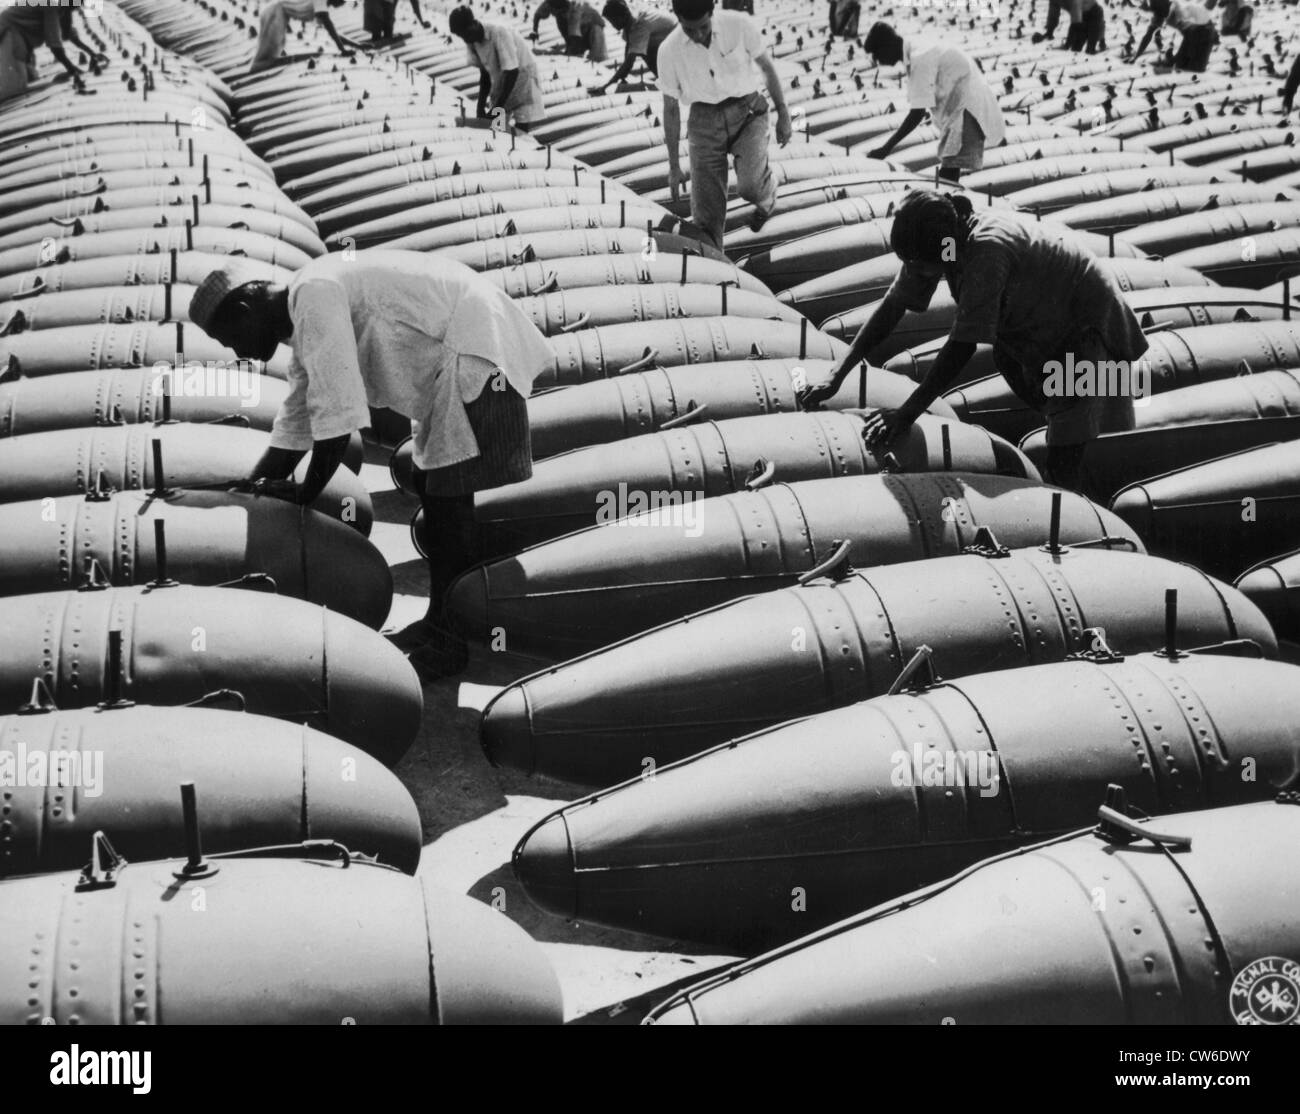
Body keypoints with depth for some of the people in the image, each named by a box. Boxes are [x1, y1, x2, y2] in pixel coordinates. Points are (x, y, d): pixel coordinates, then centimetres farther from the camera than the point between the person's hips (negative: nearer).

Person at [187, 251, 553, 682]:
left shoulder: (315, 295, -20)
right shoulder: (304, 328, 12)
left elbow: (337, 411, -24)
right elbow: (293, 431, 18)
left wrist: (304, 494, -14)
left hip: (476, 351, -11)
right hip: (449, 361, 11)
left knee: (448, 495, -9)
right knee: (433, 488, 15)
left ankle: (449, 643, -2)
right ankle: (440, 621, 25)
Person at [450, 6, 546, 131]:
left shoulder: (499, 33, -29)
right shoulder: (472, 42, -7)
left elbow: (512, 73, -29)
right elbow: (485, 73, 4)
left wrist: (497, 108, -29)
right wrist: (481, 106, -6)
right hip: (500, 81, 7)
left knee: (521, 130, -13)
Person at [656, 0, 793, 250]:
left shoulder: (741, 25, -15)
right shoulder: (669, 51, -10)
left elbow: (767, 67, 2)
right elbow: (671, 108, 1)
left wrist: (783, 114, 5)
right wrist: (674, 166, 6)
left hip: (746, 111, -1)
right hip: (704, 120, 1)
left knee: (750, 187, -21)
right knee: (706, 215, -5)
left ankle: (766, 199, 18)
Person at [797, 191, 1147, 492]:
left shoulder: (987, 251, -37)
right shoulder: (933, 243, -13)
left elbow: (963, 344, -39)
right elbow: (892, 307, -9)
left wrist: (906, 414, -41)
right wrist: (836, 378, -15)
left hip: (1088, 322, -9)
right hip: (1044, 325, 9)